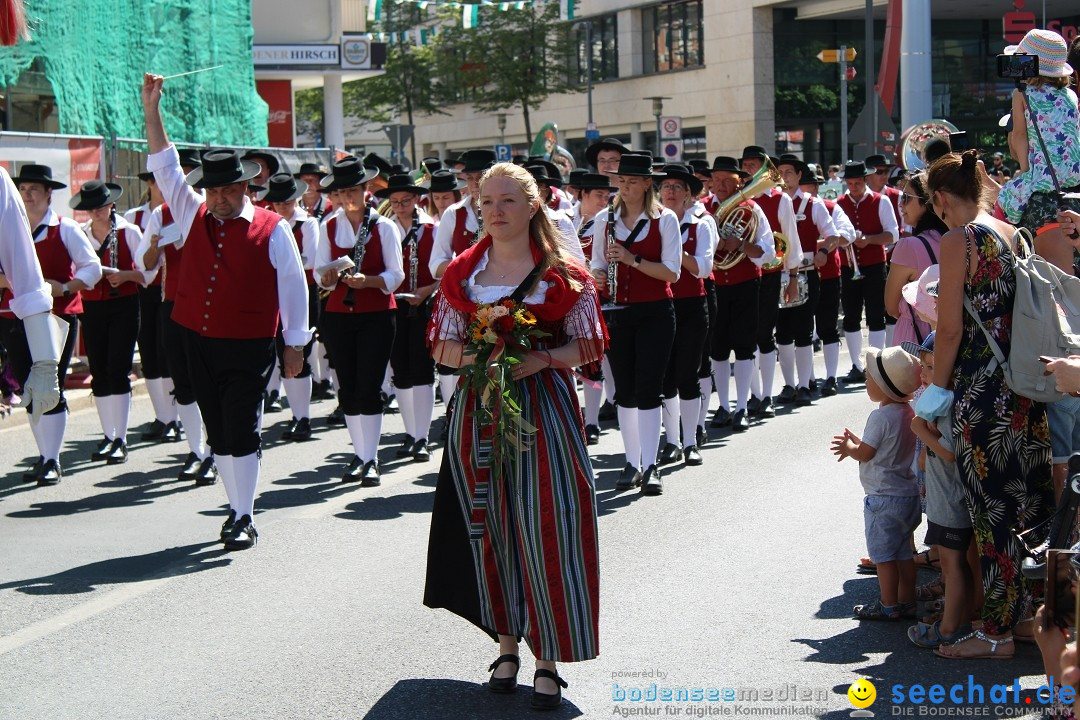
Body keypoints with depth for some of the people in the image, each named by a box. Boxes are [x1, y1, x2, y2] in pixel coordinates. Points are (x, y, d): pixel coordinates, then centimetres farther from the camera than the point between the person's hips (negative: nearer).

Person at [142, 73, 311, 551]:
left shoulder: (271, 228, -4)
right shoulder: (194, 216, 8)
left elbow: (293, 286, -1)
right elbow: (165, 168, 7)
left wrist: (295, 344, 0)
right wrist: (152, 111, -1)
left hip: (248, 348, -5)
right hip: (198, 344, 5)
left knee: (241, 432, -7)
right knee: (218, 434, 10)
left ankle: (244, 519, -1)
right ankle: (236, 507, 21)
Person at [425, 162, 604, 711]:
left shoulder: (565, 274, 0)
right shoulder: (461, 273, 7)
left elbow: (587, 347, 1)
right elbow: (442, 347, 8)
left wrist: (540, 359, -17)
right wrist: (478, 355, -13)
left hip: (545, 410, -3)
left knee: (546, 527, -7)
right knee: (491, 527, 6)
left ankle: (549, 661, 2)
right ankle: (507, 644, 21)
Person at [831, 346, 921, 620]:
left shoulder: (880, 417, -21)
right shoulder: (908, 412, 6)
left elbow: (865, 453, -15)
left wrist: (848, 447, 4)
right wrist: (855, 443, 14)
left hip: (883, 497, -9)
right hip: (908, 492, 9)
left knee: (882, 553, 1)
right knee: (903, 551, 15)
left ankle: (888, 605, 7)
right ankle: (906, 600, 22)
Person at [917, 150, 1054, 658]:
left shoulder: (959, 239, -11)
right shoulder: (1013, 234, 10)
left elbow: (951, 329, -13)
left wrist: (937, 390, -3)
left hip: (982, 388, -8)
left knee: (990, 512, 0)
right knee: (1021, 502, 17)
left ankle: (998, 632, 7)